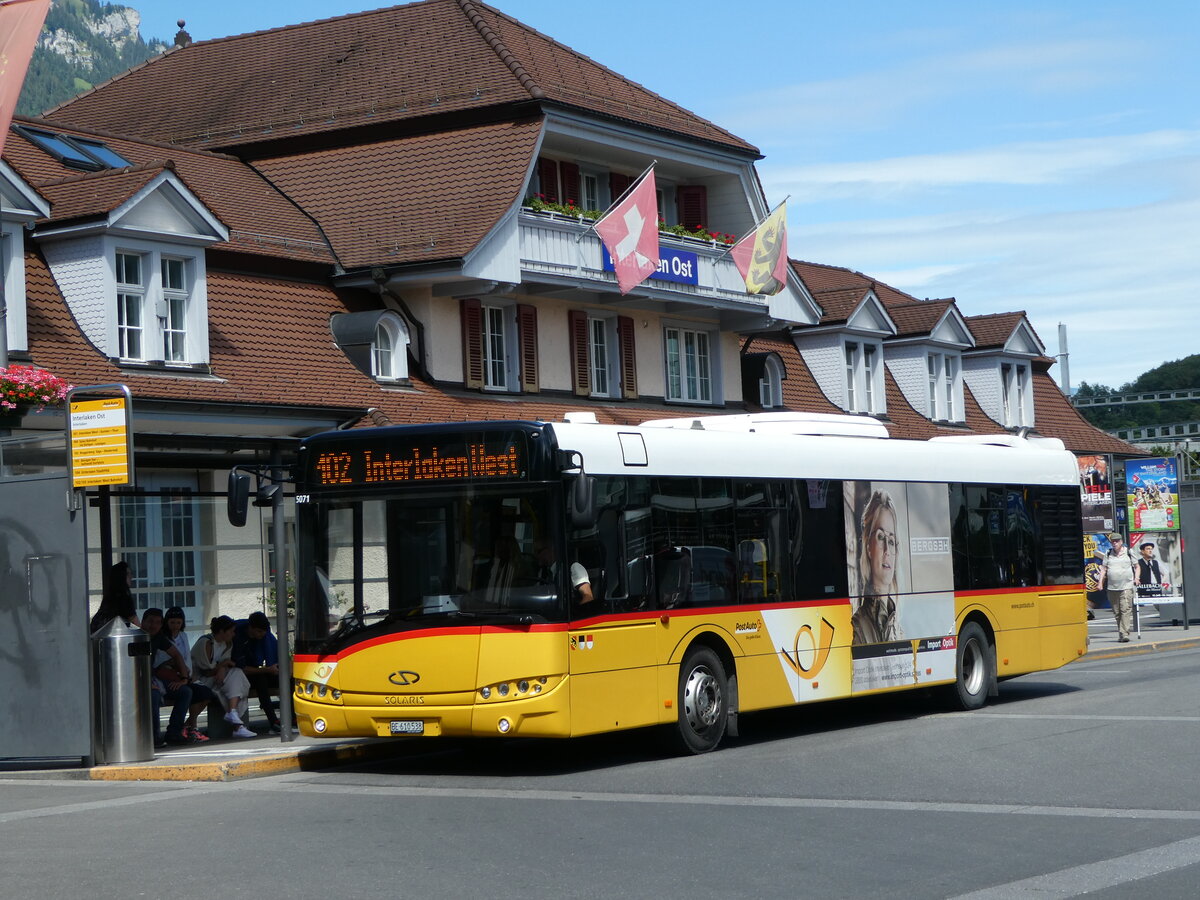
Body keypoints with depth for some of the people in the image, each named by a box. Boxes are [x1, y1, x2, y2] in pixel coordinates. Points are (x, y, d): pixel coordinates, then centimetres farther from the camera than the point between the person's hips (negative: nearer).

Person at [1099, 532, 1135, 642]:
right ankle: (1120, 634, 15)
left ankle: (1124, 634, -20)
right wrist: (1100, 582, 3)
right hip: (1112, 587, 3)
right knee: (1116, 612, 6)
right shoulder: (1108, 554, 12)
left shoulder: (1129, 553, 6)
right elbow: (1104, 569, 13)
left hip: (1126, 587, -3)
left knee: (1126, 610, -15)